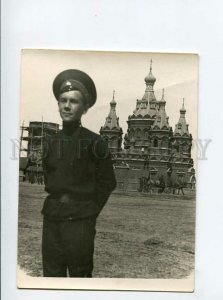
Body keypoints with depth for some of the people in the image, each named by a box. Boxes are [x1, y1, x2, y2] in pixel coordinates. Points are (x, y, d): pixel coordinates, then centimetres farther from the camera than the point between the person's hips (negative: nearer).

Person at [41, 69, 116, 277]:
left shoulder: (94, 142, -5)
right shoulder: (50, 142, 8)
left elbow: (107, 183, 1)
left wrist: (90, 211, -1)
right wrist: (58, 202, 9)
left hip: (80, 222, -4)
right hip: (51, 221, 4)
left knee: (80, 275, 2)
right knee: (51, 274, 10)